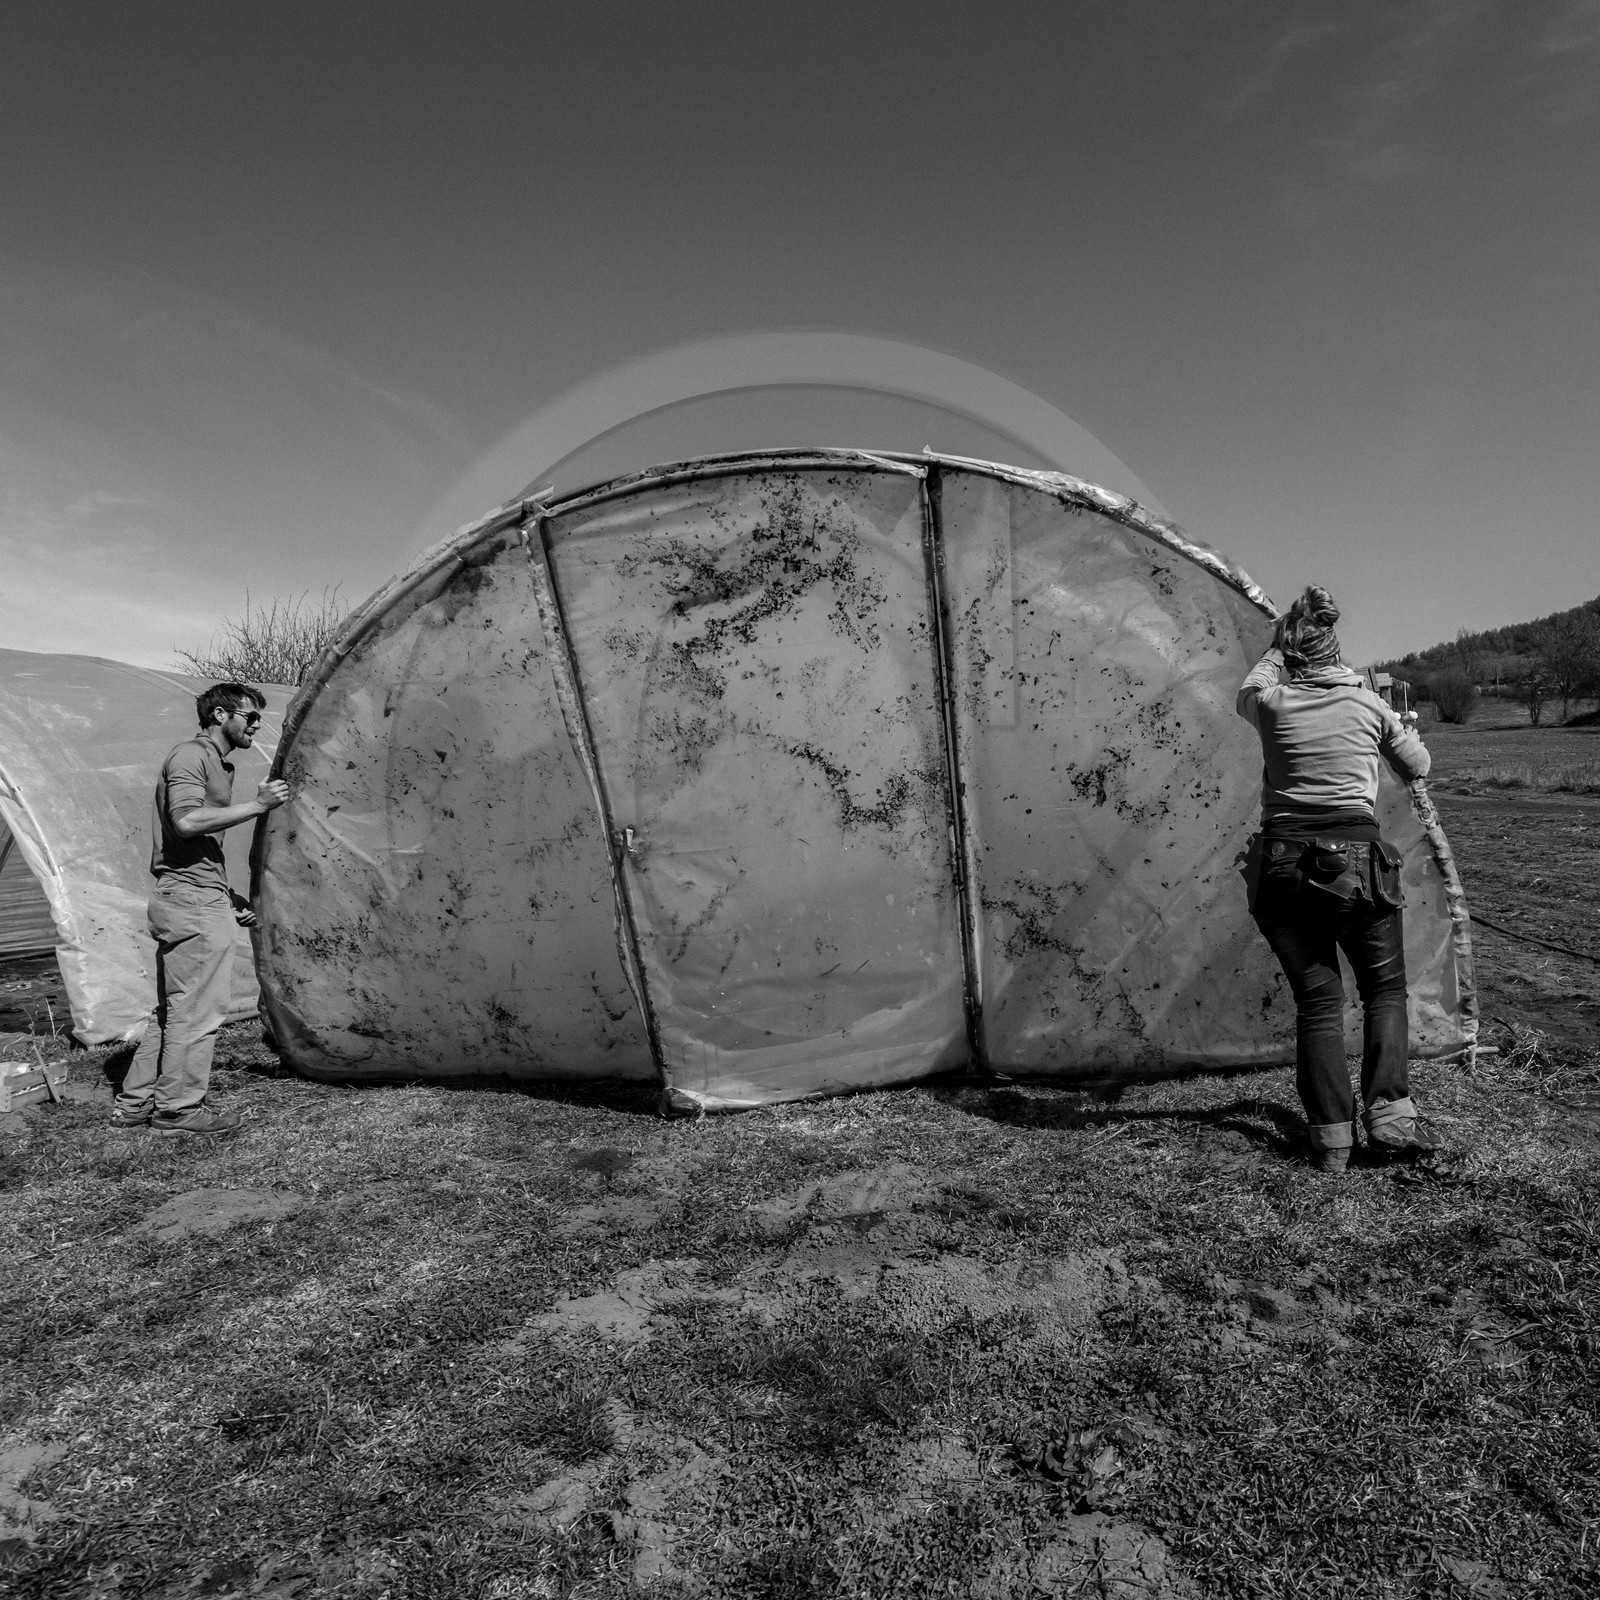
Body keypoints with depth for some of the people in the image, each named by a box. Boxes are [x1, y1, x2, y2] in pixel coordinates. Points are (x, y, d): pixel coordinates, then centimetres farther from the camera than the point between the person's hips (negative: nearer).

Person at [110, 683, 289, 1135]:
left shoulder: (216, 763, 22)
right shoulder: (191, 756, -8)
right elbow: (186, 820, -24)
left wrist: (229, 896, 22)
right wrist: (256, 805, -20)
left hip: (197, 899, 10)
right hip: (193, 901, -10)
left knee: (173, 1008, 15)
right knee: (197, 1008, -3)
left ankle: (135, 1103, 24)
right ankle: (178, 1108, 7)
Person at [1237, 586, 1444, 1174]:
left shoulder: (1270, 703, 2)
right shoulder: (1368, 705, 5)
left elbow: (1248, 689, 28)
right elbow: (1418, 768, 20)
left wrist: (1278, 647, 37)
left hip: (1284, 866, 1)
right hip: (1357, 860, -1)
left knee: (1316, 999, 9)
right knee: (1385, 989, 16)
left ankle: (1331, 1137, 9)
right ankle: (1389, 1118, 9)